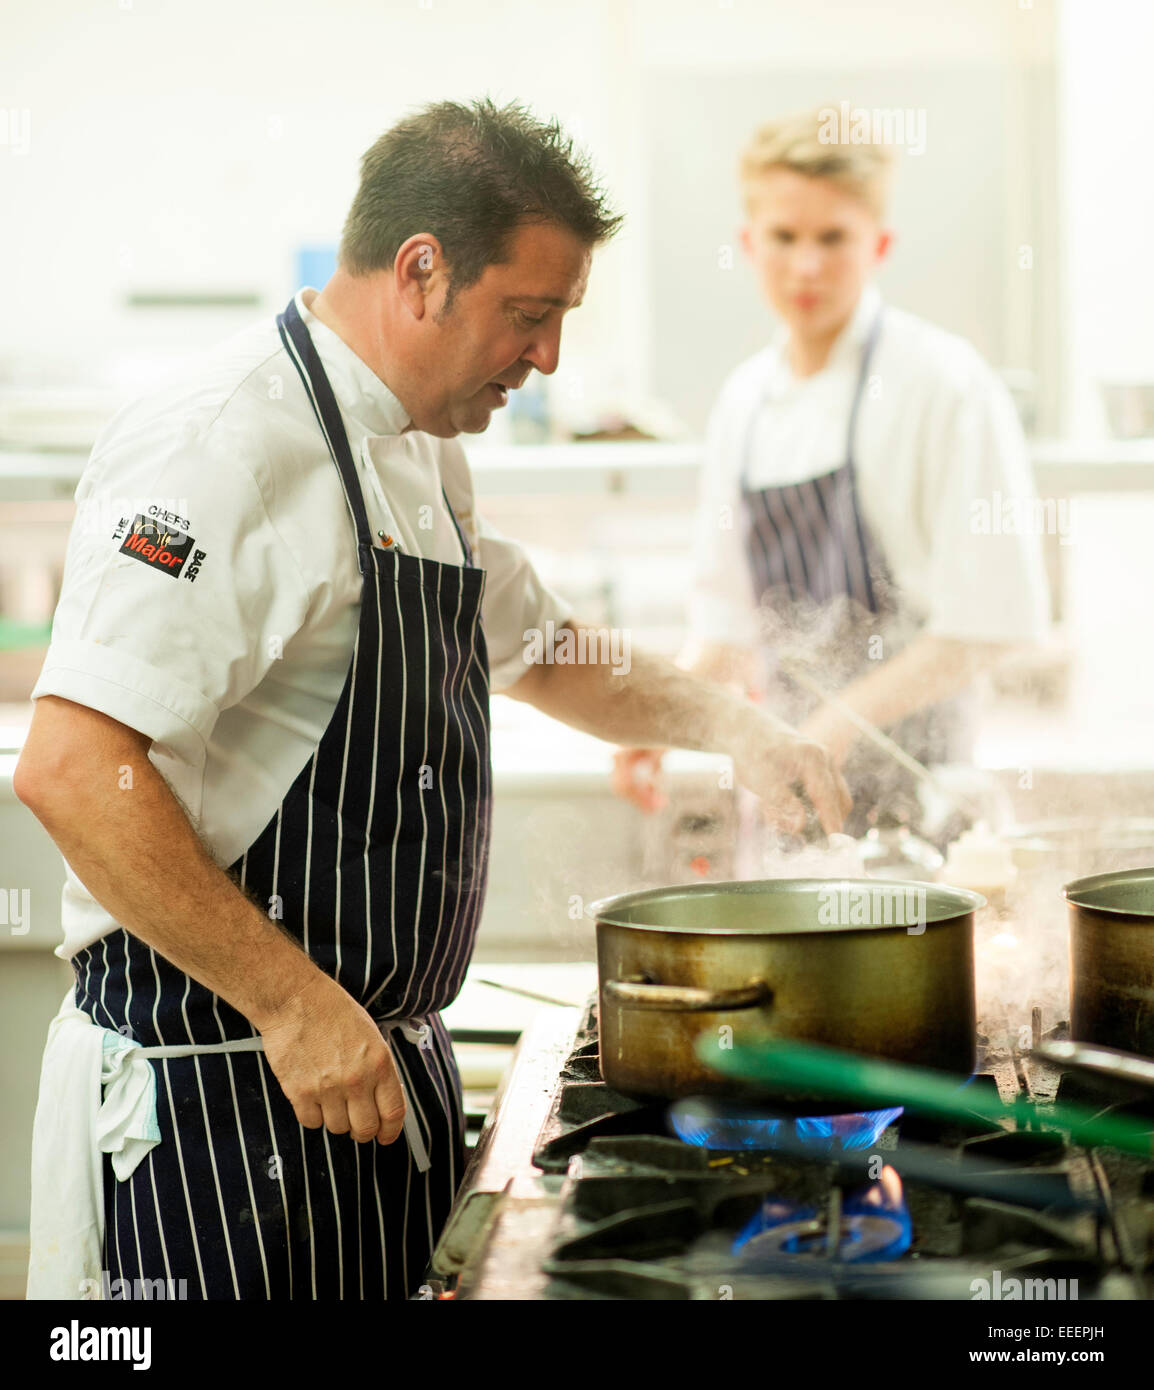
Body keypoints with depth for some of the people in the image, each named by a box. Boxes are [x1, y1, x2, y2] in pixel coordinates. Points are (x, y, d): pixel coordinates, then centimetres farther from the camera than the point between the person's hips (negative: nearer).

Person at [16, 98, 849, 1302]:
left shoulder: (420, 455, 14)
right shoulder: (225, 446, -18)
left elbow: (536, 652, 30)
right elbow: (72, 770, -26)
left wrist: (725, 722, 14)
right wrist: (294, 1005, -24)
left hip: (384, 1064, 9)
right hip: (217, 1094, -9)